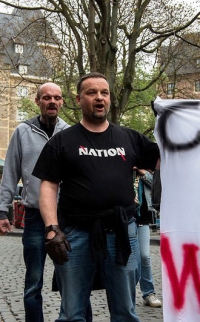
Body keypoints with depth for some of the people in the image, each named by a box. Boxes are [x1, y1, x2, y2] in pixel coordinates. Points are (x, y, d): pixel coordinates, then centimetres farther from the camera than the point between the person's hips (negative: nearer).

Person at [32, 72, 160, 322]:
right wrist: (51, 229, -15)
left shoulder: (130, 138, 10)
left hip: (122, 234, 2)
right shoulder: (62, 141, 3)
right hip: (75, 235, -2)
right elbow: (48, 187, -2)